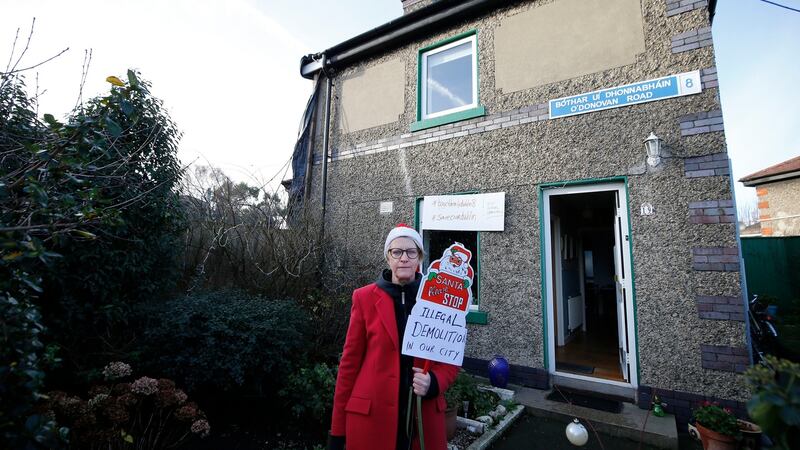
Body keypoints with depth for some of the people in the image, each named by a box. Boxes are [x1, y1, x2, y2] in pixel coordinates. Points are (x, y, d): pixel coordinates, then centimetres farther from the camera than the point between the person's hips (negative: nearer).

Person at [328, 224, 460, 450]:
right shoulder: (365, 297, -7)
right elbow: (350, 362, -3)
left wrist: (434, 382, -16)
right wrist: (338, 428, 0)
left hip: (424, 418, 2)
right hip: (371, 416, -1)